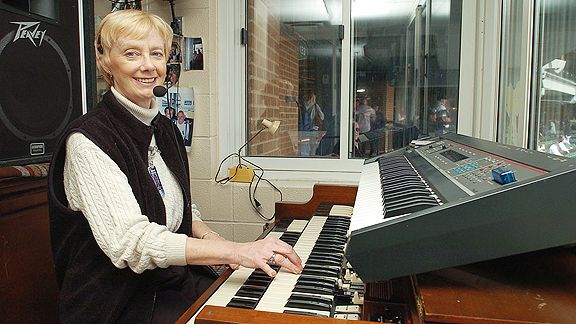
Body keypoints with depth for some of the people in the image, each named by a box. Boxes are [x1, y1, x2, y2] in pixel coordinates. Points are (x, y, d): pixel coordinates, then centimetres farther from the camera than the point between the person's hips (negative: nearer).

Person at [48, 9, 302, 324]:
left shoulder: (166, 130, 8)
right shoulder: (88, 139, -15)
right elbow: (129, 241, -25)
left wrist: (209, 237, -4)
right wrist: (236, 251, -30)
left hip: (177, 282, 7)